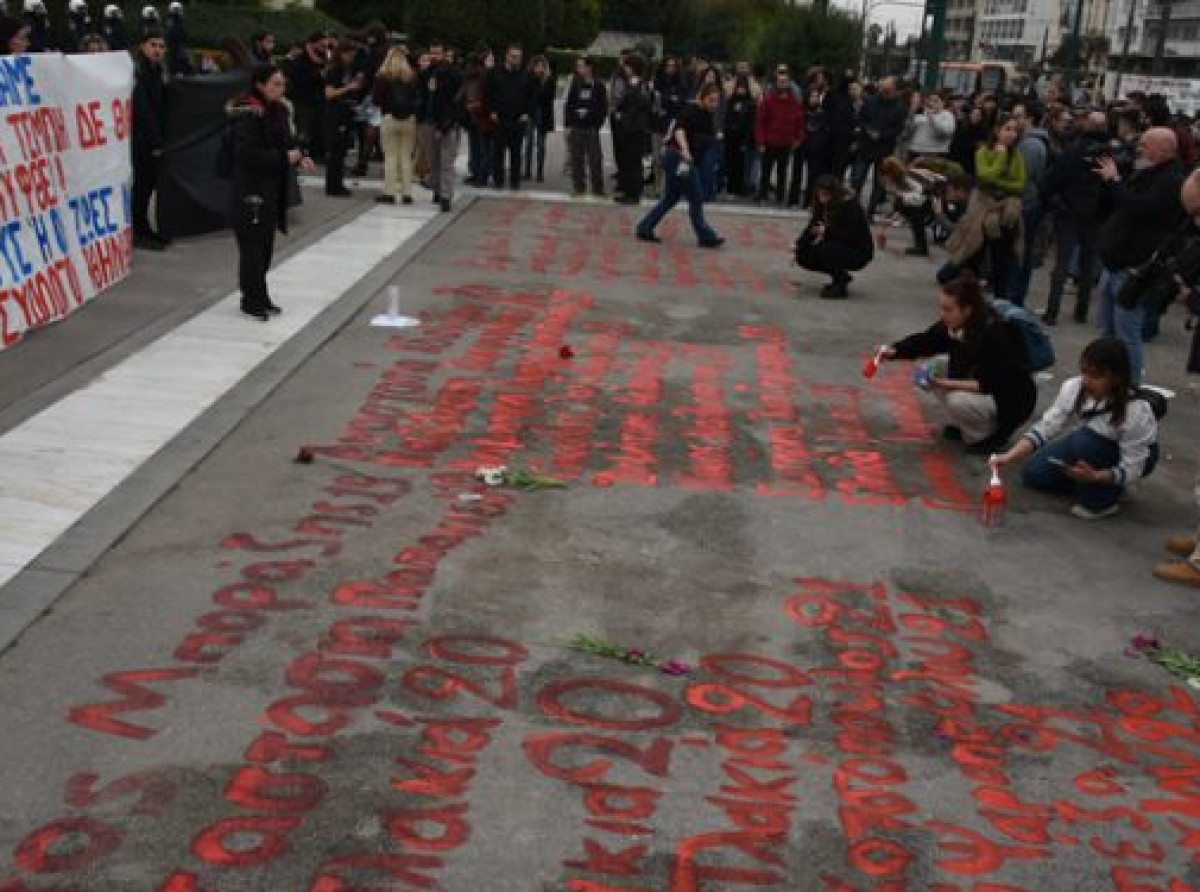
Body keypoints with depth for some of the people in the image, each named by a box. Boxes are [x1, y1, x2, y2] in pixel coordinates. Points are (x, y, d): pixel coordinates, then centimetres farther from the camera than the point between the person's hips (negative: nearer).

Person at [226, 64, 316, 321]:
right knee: (253, 245, -3)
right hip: (249, 189, -8)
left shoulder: (279, 111, 9)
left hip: (271, 187, 8)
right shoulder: (248, 115, -17)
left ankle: (259, 297, 23)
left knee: (265, 245, 13)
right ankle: (252, 300, 6)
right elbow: (247, 154, -24)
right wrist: (284, 158, -22)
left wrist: (299, 158, 0)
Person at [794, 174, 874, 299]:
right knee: (804, 255, -6)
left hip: (859, 252, -8)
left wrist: (826, 231, -32)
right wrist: (798, 245, -14)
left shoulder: (850, 205, -22)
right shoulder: (822, 206, -1)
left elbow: (852, 236, -28)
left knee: (825, 250, -32)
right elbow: (812, 227, 1)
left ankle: (840, 287, -12)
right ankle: (841, 276, 10)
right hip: (835, 248, 8)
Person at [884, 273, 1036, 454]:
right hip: (979, 389, 8)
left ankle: (994, 434, -3)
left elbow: (993, 384, -32)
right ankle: (964, 425, 8)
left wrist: (951, 384, -35)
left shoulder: (994, 335, -31)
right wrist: (893, 351, -20)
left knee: (958, 402, -31)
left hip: (1012, 400, -8)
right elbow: (925, 341, -4)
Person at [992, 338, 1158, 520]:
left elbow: (1131, 469, -31)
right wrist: (1009, 457, -32)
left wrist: (1094, 476, -48)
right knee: (1034, 473, -9)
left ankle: (1104, 498, -12)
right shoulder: (1073, 388, -23)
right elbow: (1046, 427, -19)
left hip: (1138, 456, -5)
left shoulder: (1135, 411, -35)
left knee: (1085, 441, -34)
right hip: (1089, 443, 5)